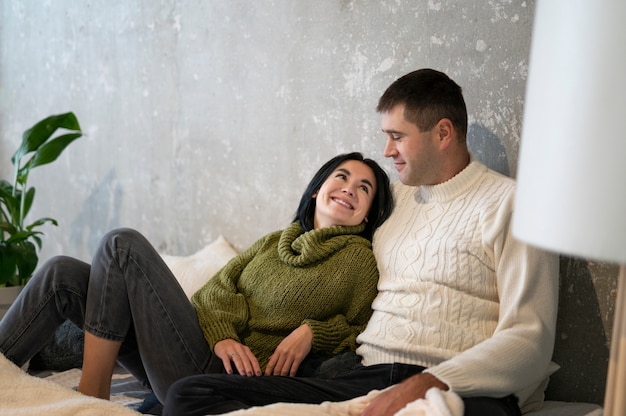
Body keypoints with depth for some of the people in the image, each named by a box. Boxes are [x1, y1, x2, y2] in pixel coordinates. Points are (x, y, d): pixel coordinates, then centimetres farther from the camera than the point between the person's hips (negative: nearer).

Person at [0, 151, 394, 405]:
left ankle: (91, 394, -9)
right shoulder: (275, 242, 21)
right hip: (209, 348, 7)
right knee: (63, 274, -2)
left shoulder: (360, 258, 4)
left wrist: (313, 332, -14)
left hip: (226, 378, -7)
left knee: (123, 244, -15)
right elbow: (217, 288, 9)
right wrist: (223, 336, -11)